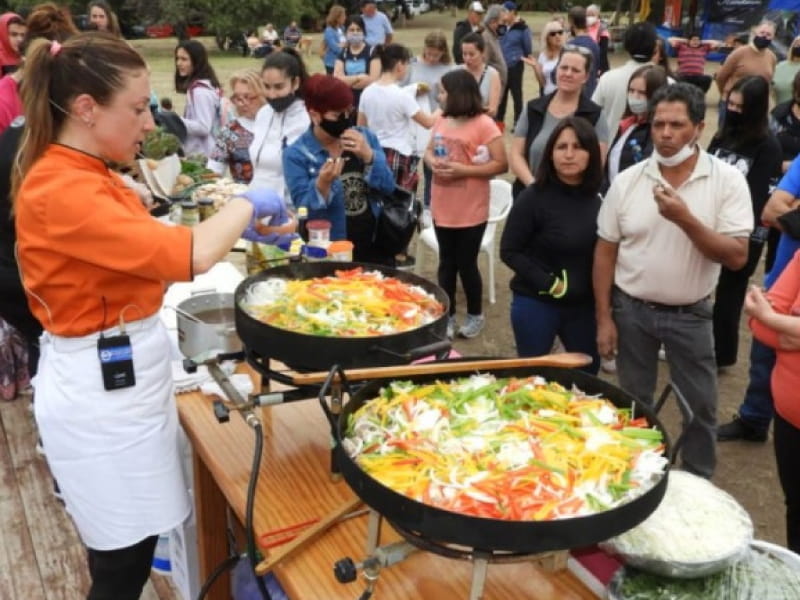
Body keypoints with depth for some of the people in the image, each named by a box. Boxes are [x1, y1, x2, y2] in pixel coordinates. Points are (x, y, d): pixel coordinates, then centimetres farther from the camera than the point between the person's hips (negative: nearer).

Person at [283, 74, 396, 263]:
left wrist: (368, 155, -17)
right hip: (330, 251, -4)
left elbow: (388, 186, -2)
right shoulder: (296, 154, -9)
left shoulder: (365, 137, 3)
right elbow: (303, 208, -13)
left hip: (375, 244, 4)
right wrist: (322, 184, -31)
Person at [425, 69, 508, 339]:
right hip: (442, 207, 6)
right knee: (446, 263, 13)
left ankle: (475, 315, 26)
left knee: (466, 263, 5)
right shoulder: (441, 121, 5)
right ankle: (448, 315, 27)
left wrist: (463, 170, -22)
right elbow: (429, 151, 15)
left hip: (471, 210, -5)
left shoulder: (483, 124, -14)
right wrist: (433, 163, -9)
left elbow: (501, 164, -15)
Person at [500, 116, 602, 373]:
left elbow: (600, 254, 9)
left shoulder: (595, 200, -1)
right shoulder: (534, 197, -16)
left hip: (583, 304, 5)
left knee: (589, 373, 19)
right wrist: (549, 283, -19)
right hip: (536, 304, -5)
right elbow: (509, 251, -14)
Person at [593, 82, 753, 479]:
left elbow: (736, 257, -15)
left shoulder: (727, 180, -10)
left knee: (700, 407, 11)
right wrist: (604, 318, -2)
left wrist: (686, 219, -27)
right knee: (632, 403, 16)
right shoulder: (627, 181, -5)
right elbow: (605, 252, 0)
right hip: (631, 310, 1)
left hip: (690, 315, -1)